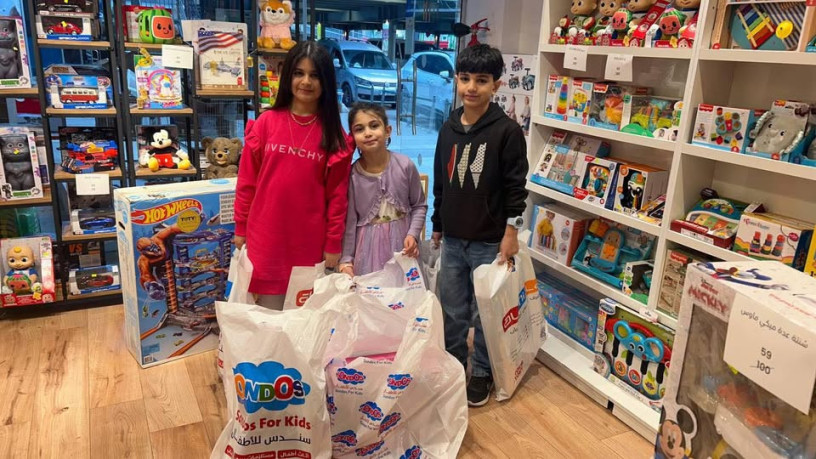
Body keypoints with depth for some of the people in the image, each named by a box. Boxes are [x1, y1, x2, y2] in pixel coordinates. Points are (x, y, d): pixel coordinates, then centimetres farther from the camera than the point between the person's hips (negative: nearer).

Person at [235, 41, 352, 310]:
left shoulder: (334, 134, -1)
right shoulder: (266, 123, 0)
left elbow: (337, 194, 0)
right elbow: (247, 181, 5)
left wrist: (334, 243, -2)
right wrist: (241, 228, 5)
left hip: (311, 242, 0)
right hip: (266, 238, 1)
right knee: (269, 313, 8)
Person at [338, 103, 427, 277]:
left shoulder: (405, 165, -8)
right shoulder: (351, 174, -9)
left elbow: (419, 205, 2)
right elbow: (349, 222, -4)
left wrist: (413, 234, -11)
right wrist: (346, 261, -4)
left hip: (401, 242, 1)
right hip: (368, 247, -1)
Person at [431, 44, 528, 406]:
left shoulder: (508, 131, -10)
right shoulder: (448, 129, 6)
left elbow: (516, 187, -9)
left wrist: (511, 231, -11)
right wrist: (437, 226, 16)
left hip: (489, 242, -5)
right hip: (452, 239, 5)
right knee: (451, 310, 15)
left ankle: (482, 373, 27)